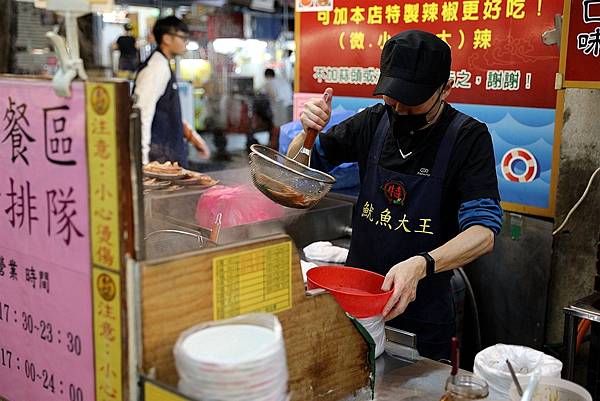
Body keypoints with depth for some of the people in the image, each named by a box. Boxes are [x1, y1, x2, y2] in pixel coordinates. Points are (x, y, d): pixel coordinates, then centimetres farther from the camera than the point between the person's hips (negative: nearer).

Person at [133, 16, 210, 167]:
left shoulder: (163, 66, 14)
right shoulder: (157, 67, -16)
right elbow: (142, 115, -21)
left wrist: (192, 136, 18)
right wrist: (143, 160, -23)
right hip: (161, 155, -10)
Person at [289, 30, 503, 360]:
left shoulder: (468, 137, -15)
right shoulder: (374, 122, -3)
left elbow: (483, 233, -22)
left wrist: (421, 265, -39)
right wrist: (310, 130, -15)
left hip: (420, 311, -3)